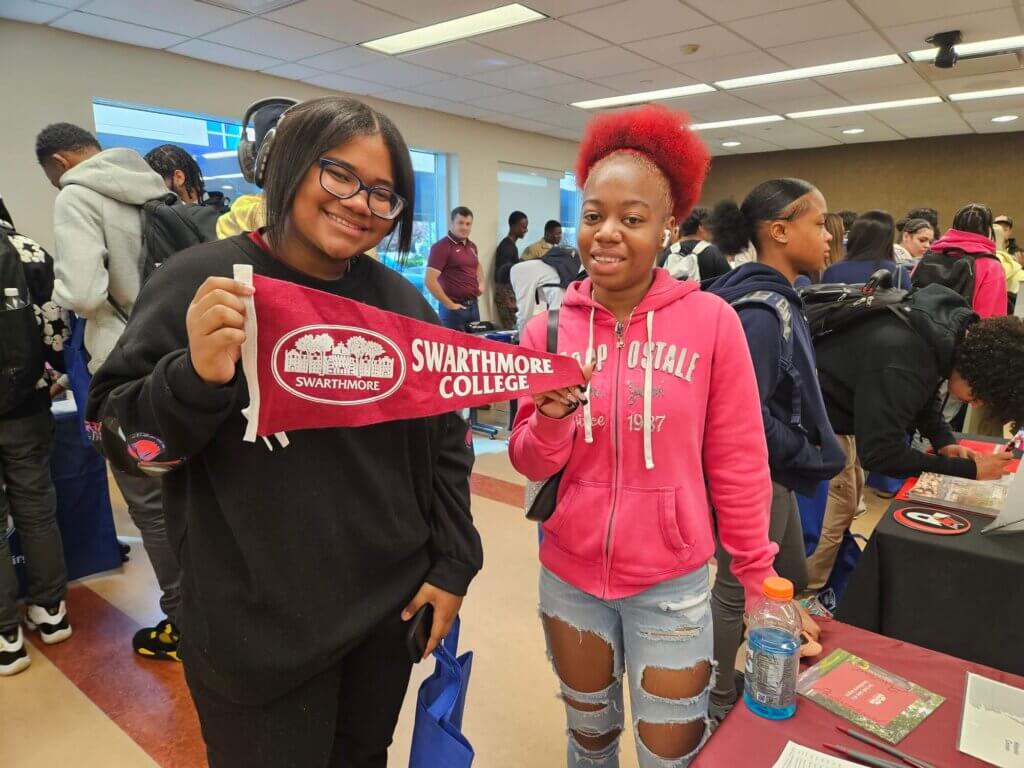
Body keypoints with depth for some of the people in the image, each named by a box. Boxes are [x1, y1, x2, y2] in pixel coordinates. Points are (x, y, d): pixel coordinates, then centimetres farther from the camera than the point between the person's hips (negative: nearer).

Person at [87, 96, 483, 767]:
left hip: (390, 608, 4)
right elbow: (119, 437, -9)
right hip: (257, 631, -3)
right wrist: (196, 377, -28)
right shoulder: (202, 284, -11)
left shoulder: (402, 303, -1)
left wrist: (453, 564, 3)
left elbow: (447, 440, 5)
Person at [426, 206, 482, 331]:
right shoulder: (441, 247, -12)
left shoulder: (472, 246, 12)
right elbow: (429, 280, -19)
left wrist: (481, 283, 14)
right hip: (455, 309, -7)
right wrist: (449, 304, -18)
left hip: (473, 305, 7)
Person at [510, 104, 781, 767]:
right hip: (569, 576, 3)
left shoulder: (711, 321, -13)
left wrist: (761, 583, 0)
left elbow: (738, 465, -6)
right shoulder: (548, 328, -7)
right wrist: (553, 417, -22)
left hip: (672, 582, -2)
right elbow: (532, 466, -2)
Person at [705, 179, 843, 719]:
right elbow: (748, 415, -29)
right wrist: (812, 458, -16)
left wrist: (806, 456, 10)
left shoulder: (776, 299, 6)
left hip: (771, 472, 10)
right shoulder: (759, 312, -25)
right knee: (738, 592, 8)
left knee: (791, 582, 24)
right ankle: (719, 704, 30)